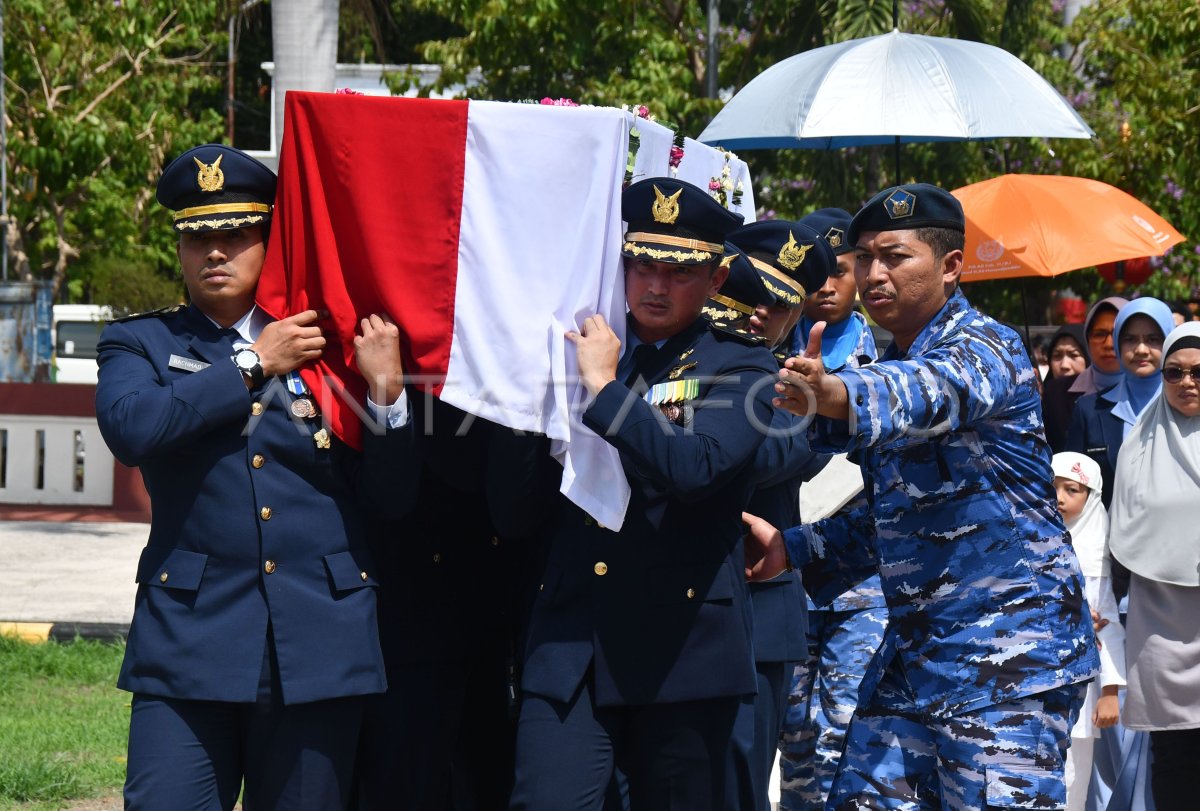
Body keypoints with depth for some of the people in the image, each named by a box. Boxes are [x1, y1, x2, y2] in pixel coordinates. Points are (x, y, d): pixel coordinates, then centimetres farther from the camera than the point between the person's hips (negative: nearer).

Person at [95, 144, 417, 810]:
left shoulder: (331, 346, 12)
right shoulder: (141, 344, 10)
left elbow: (392, 494, 8)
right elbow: (130, 427, -14)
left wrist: (386, 390, -9)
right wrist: (253, 366, -7)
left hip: (320, 643, 2)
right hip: (190, 636, -1)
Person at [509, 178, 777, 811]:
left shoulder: (739, 370, 2)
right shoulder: (585, 353, 13)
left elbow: (694, 468, -19)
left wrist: (606, 388, -14)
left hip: (682, 649, -2)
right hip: (571, 645, 2)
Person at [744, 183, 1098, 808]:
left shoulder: (985, 347, -9)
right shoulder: (891, 367, 18)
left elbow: (935, 391, -35)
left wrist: (838, 395, -55)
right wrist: (793, 547, 12)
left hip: (1007, 646, -9)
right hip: (912, 649, 9)